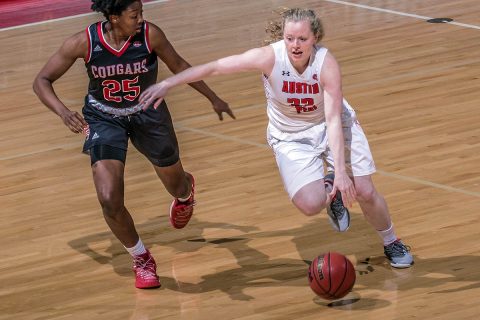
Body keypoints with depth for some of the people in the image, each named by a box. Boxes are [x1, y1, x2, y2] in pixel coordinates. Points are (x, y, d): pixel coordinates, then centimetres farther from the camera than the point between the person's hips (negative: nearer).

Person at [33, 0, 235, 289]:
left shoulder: (150, 35, -24)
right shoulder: (84, 42, -26)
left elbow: (178, 66, -4)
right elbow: (42, 81, -16)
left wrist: (214, 99, 6)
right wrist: (64, 113, -34)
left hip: (148, 115, 1)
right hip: (104, 119, -1)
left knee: (176, 186, 21)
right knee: (109, 200, -17)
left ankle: (186, 189, 63)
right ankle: (141, 259, 10)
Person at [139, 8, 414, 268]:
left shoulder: (327, 63, -29)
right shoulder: (270, 57, -28)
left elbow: (333, 119, -31)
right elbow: (214, 67, -22)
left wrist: (341, 170, -38)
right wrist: (167, 84, -23)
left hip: (333, 127, 0)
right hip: (290, 137, 0)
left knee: (365, 192, -6)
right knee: (310, 204, -22)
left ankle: (392, 244, 24)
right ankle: (330, 191, 17)